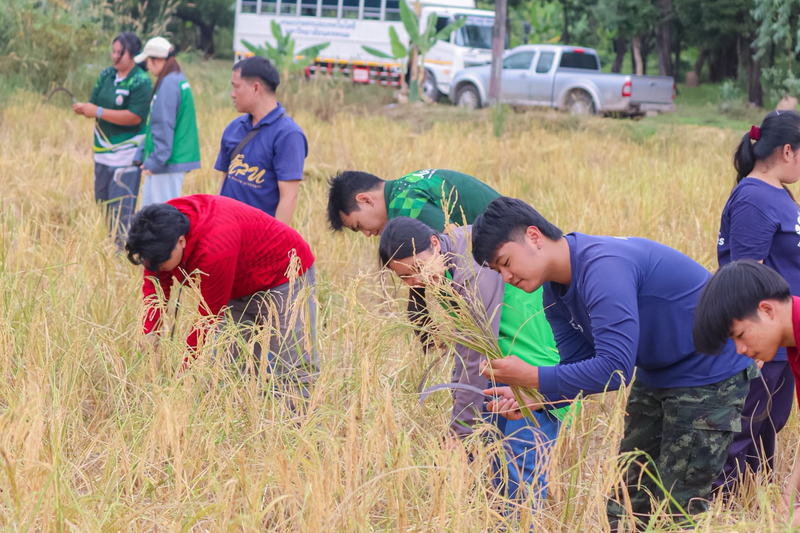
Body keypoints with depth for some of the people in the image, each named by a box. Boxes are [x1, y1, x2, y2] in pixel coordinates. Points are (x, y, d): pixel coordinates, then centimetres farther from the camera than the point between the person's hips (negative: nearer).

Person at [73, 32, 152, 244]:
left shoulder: (141, 82, -13)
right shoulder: (106, 75, 9)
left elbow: (134, 117, -21)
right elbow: (94, 103, 10)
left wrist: (99, 112, -21)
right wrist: (84, 108, -15)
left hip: (126, 154, -8)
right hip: (103, 152, 8)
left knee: (121, 210, -8)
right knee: (102, 203, 13)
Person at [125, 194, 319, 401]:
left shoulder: (215, 249, -39)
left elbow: (209, 314, -30)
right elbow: (155, 286, -8)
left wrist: (185, 370, -23)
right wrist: (150, 334, -23)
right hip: (240, 286, 8)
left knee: (292, 371, -13)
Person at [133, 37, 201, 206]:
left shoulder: (169, 84, -16)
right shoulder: (180, 80, 14)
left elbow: (164, 127, -19)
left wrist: (155, 161, -17)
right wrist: (142, 153, 19)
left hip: (169, 161, -10)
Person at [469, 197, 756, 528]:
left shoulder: (603, 267, -30)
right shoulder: (556, 294, 0)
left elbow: (614, 368, -35)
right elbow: (578, 365, 0)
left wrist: (532, 377, -30)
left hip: (709, 374, -9)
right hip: (655, 376, 9)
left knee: (679, 512, -5)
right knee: (627, 508, 10)